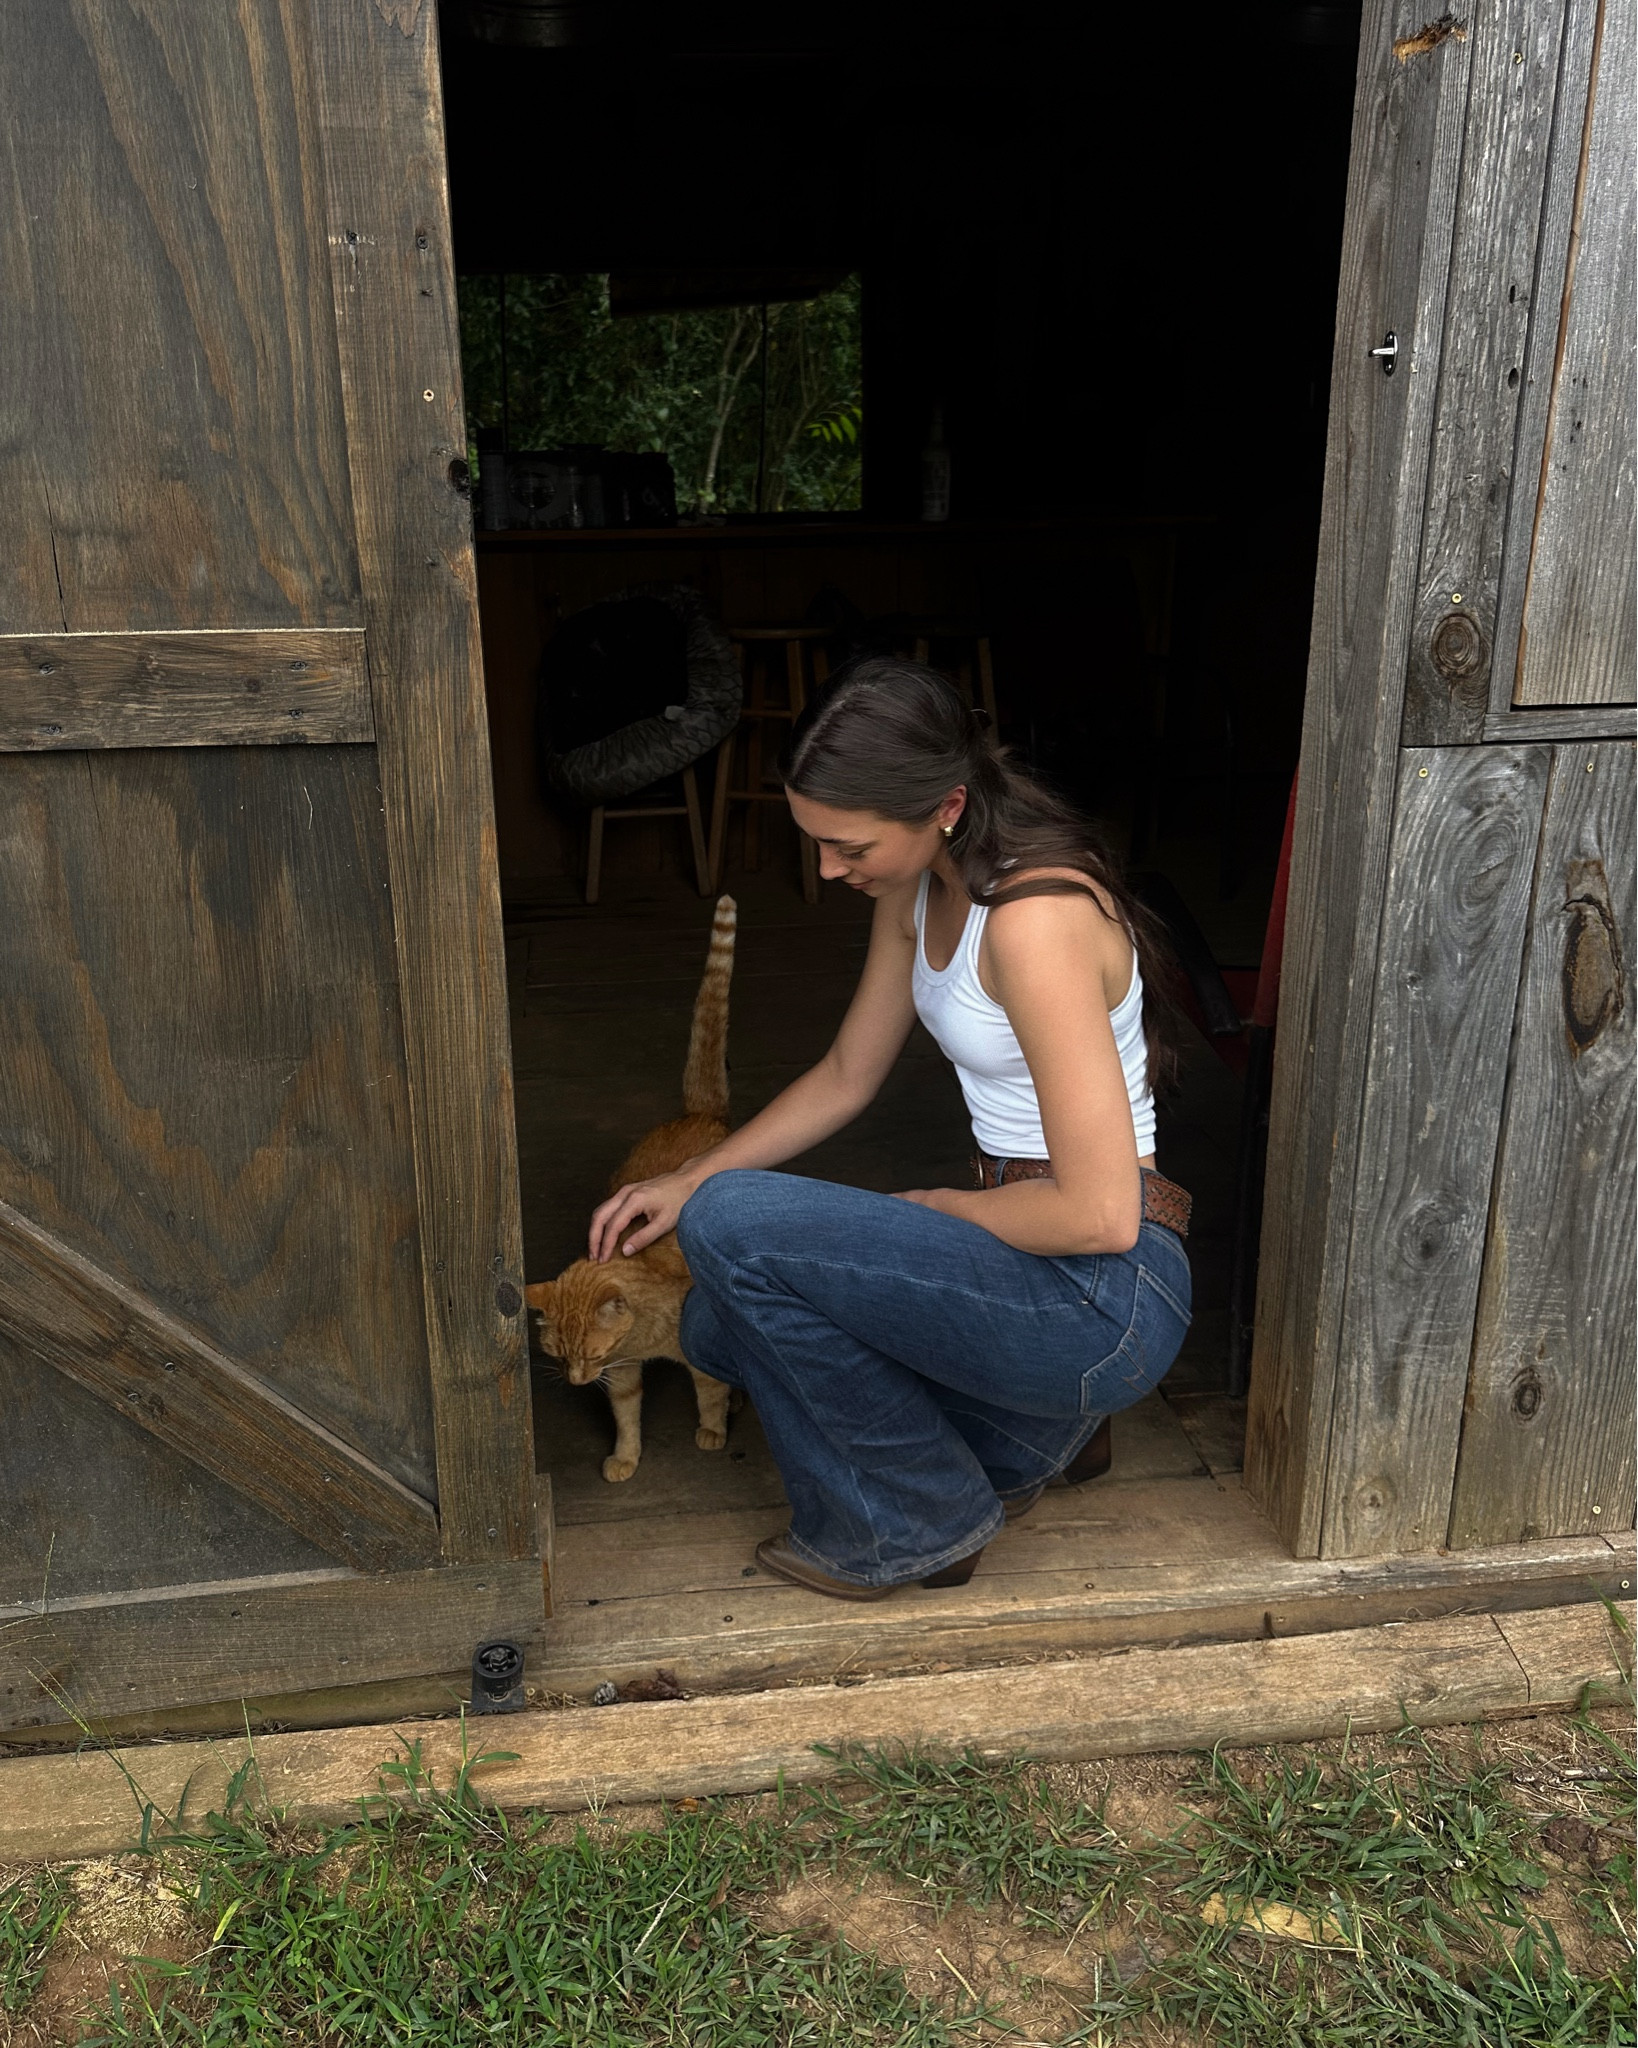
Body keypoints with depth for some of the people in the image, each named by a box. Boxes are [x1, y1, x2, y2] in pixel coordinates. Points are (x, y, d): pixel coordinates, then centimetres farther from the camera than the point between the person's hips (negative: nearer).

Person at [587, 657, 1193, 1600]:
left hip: (1107, 1295, -9)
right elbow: (847, 1076, 16)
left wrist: (931, 1204, -10)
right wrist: (686, 1182, 10)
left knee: (733, 1226, -18)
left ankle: (915, 1520, 2)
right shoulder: (918, 886, 4)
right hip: (1028, 1256, 9)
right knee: (723, 1325, 8)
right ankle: (1029, 1421, 18)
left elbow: (1101, 1213, -26)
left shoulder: (1038, 917, -25)